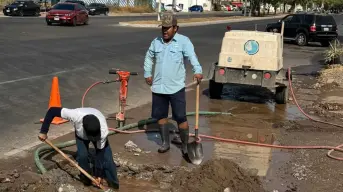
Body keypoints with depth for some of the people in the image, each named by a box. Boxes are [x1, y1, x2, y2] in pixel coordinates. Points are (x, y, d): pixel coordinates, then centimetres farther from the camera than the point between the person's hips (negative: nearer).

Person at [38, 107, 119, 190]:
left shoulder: (103, 130, -42)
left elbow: (100, 152, -28)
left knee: (106, 156, -11)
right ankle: (85, 178, 7)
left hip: (98, 133, 0)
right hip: (81, 135, 0)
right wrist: (43, 132, -28)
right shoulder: (75, 115, -47)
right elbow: (52, 110, -35)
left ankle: (113, 181, 8)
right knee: (82, 155, -19)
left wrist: (98, 174, -20)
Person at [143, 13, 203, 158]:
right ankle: (165, 142, 30)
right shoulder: (156, 42, 8)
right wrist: (147, 73, 17)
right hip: (158, 87, 5)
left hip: (176, 87, -5)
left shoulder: (183, 41, -7)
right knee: (160, 115, 14)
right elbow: (149, 58, 22)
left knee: (181, 117, -1)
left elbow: (192, 56, -21)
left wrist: (198, 71, -38)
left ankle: (185, 145, 13)